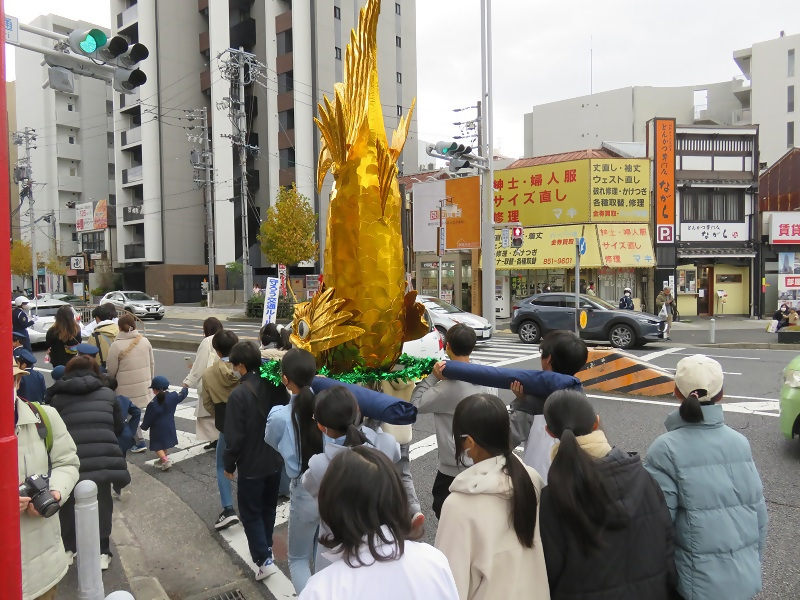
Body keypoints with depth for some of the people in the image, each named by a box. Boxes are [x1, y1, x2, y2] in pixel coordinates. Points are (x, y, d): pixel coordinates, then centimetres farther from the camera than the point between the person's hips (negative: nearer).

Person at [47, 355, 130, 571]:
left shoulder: (57, 397, 9)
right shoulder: (108, 394, 13)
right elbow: (119, 427, 17)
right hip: (103, 457, 0)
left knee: (68, 503, 23)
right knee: (101, 503, 16)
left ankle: (67, 548, 35)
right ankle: (102, 552, 21)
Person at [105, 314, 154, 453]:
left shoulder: (116, 345, -14)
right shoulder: (145, 341, 0)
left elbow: (111, 370, -7)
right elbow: (152, 363, 9)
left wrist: (113, 380, 14)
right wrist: (150, 379, 22)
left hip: (127, 388, -5)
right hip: (144, 384, 5)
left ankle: (140, 441, 6)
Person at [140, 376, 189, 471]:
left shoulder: (153, 404, -18)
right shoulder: (172, 396, -7)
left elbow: (148, 418, -11)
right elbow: (182, 394, 12)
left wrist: (144, 426, 7)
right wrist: (185, 387, 32)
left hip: (157, 429, -6)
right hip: (169, 427, 6)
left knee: (157, 446, 1)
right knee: (165, 443, 23)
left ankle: (165, 460, -16)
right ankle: (163, 459, 34)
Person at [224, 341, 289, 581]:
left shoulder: (239, 394, -23)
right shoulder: (277, 386, -5)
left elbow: (234, 436, -20)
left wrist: (229, 464, -4)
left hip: (251, 466, -6)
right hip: (275, 461, 6)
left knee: (250, 513, 10)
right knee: (269, 508, 23)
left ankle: (264, 560, 7)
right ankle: (266, 547, 40)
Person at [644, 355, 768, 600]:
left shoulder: (666, 450, -18)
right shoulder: (740, 443, -3)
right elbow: (759, 512, 3)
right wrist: (754, 561, 17)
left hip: (699, 580, -4)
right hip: (745, 576, 5)